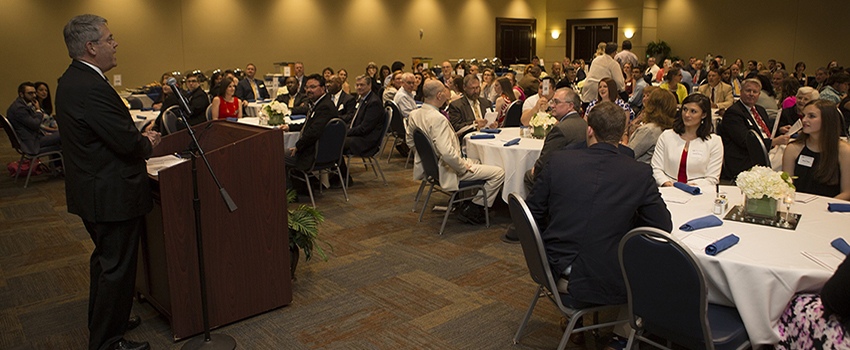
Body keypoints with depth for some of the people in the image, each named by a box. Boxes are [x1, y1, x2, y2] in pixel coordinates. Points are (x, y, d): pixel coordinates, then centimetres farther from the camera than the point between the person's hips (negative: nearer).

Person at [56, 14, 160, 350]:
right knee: (117, 266, 2)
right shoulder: (91, 88, -25)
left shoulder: (71, 80, 8)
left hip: (91, 189, 11)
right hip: (112, 194, -11)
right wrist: (147, 144, -5)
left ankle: (102, 321, 42)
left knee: (105, 258, 25)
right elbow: (128, 143, -25)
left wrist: (139, 137, 5)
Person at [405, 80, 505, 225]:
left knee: (476, 162, 33)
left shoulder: (414, 115, -1)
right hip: (446, 171, -10)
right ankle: (472, 210, 3)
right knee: (499, 173, -6)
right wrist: (464, 168, -18)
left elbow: (410, 142, 13)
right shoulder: (438, 119, -29)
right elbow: (447, 153, -34)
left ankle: (467, 205, 29)